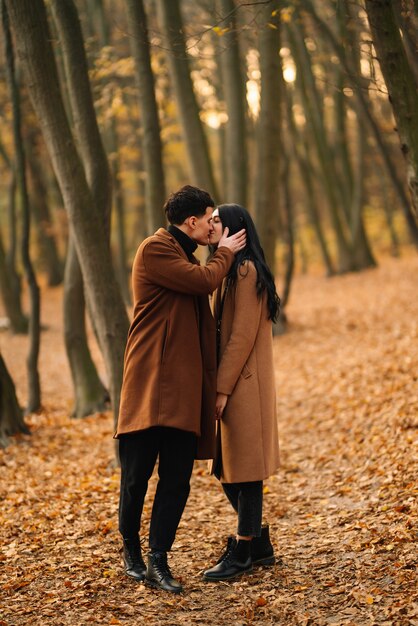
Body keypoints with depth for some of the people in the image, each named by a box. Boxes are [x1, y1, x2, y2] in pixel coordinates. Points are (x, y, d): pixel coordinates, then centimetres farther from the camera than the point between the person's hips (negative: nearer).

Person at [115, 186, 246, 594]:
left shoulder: (185, 256, 21)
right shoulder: (155, 250, -7)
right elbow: (204, 281, -15)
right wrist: (224, 253, 2)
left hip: (185, 385, 8)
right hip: (151, 381, -8)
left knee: (177, 479, 2)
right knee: (137, 473, -1)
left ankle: (158, 560, 6)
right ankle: (131, 549, 19)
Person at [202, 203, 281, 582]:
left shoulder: (247, 271, -13)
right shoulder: (230, 271, 17)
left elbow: (243, 335, -18)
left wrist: (222, 389, -18)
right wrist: (218, 385, 11)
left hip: (244, 383, -10)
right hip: (231, 382, 10)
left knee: (243, 466, -3)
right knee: (227, 468, 13)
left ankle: (244, 551, 4)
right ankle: (259, 544, 22)